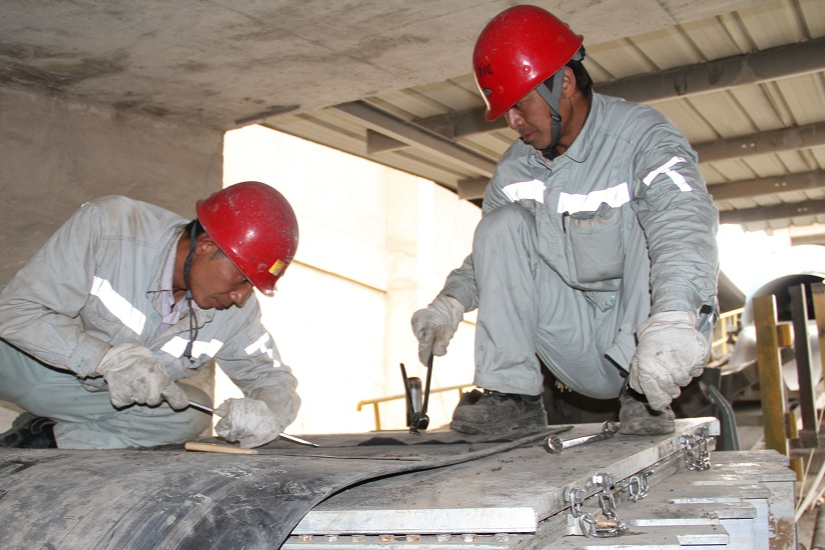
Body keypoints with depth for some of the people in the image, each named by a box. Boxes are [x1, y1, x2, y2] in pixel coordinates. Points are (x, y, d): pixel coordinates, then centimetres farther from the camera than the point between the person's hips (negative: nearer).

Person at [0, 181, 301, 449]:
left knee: (194, 412, -23)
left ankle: (49, 438, -17)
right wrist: (109, 358, -39)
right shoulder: (105, 226, -28)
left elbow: (271, 374, -4)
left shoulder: (237, 312, -14)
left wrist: (268, 413, -29)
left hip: (100, 397, 4)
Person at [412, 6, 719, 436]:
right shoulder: (515, 167, 3)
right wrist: (451, 300, -10)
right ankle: (511, 394, -16)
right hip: (579, 351, 4)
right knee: (503, 224, -12)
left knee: (650, 221, -27)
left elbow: (684, 218, -34)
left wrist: (674, 316, -53)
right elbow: (487, 253, 11)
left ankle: (644, 392, -24)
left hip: (639, 332, -4)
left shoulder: (640, 135, -15)